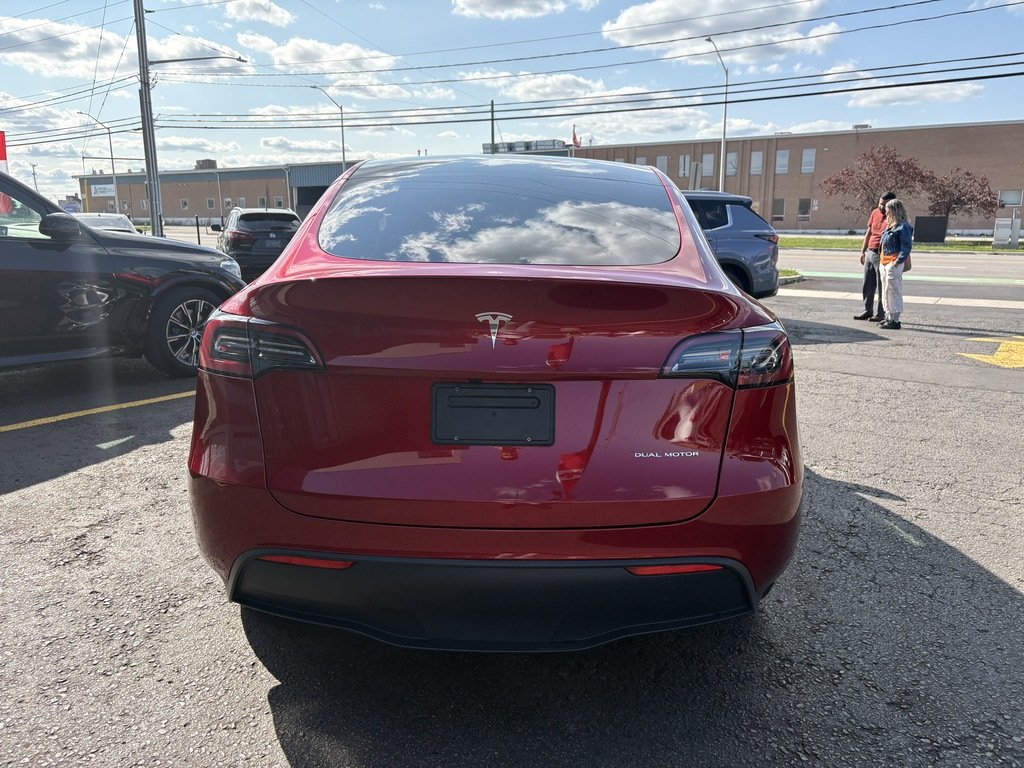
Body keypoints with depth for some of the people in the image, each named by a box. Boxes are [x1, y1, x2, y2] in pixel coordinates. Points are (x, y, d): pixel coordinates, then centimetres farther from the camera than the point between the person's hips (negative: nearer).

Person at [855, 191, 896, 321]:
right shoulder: (875, 213, 7)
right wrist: (863, 251, 15)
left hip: (883, 255, -7)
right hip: (870, 253, 7)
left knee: (882, 286, 0)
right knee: (867, 285, 12)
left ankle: (881, 314, 7)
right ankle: (867, 311, 23)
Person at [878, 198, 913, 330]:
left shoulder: (903, 227, -12)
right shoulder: (890, 225, 16)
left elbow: (906, 247, -15)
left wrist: (897, 262, -21)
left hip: (894, 263, -10)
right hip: (885, 262, 10)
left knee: (893, 291, -8)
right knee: (885, 291, 14)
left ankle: (895, 321, -5)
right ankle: (889, 317, 24)